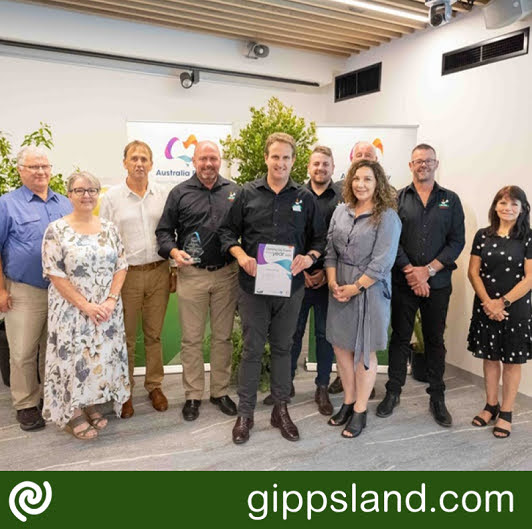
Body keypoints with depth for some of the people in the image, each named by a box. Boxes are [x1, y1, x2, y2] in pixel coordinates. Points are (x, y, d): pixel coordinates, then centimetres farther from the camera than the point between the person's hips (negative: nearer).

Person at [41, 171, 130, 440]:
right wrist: (85, 305, -15)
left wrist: (111, 300, -10)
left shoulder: (109, 228, 4)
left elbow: (121, 266, 4)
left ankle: (91, 404, 28)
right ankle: (72, 413, 21)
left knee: (103, 355, 10)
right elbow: (55, 274, -11)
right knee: (73, 356, 4)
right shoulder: (56, 230, -7)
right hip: (71, 310, -3)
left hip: (106, 309, 4)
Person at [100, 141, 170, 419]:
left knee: (154, 334, 12)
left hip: (158, 271, 2)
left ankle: (154, 385, 28)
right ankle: (124, 391, 24)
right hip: (126, 273, -1)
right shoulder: (111, 197, 0)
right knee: (126, 337, 8)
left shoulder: (163, 195, 4)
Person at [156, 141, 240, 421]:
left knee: (223, 336, 11)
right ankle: (193, 395, 21)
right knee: (192, 338, 6)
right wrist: (174, 251, -13)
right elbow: (164, 230, 4)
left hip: (226, 273, 2)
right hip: (192, 274, -1)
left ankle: (220, 391, 26)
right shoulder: (180, 193, 3)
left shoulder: (234, 191, 8)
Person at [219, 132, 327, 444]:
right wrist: (241, 255, -11)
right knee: (252, 348, 6)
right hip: (253, 284, -1)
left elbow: (320, 238, 9)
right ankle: (245, 413, 21)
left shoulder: (305, 198, 6)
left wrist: (309, 257, -11)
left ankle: (281, 409, 28)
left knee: (283, 347, 13)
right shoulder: (248, 194, 3)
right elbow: (228, 231, 6)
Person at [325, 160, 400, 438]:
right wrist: (333, 282, -5)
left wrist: (355, 287, -15)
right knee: (341, 345, 11)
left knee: (364, 352, 6)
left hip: (370, 289, -5)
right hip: (340, 288, 5)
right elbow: (330, 250, 6)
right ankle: (348, 402, 31)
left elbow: (382, 261, -15)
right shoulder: (341, 211, 6)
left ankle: (360, 411, 22)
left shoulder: (387, 217, -9)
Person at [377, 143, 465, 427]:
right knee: (400, 337, 8)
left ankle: (437, 397, 22)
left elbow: (457, 241, -1)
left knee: (435, 339, 10)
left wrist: (428, 270, -11)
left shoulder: (451, 200, 7)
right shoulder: (398, 199, 4)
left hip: (437, 283, 1)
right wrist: (410, 271, -14)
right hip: (403, 282, -1)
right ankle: (393, 391, 22)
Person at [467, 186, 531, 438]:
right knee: (490, 358, 13)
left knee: (511, 361, 7)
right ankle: (491, 406, 29)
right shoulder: (483, 235, 3)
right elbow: (473, 272, 1)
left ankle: (506, 413, 21)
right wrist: (488, 302, -10)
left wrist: (503, 302, -15)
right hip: (486, 307, 3)